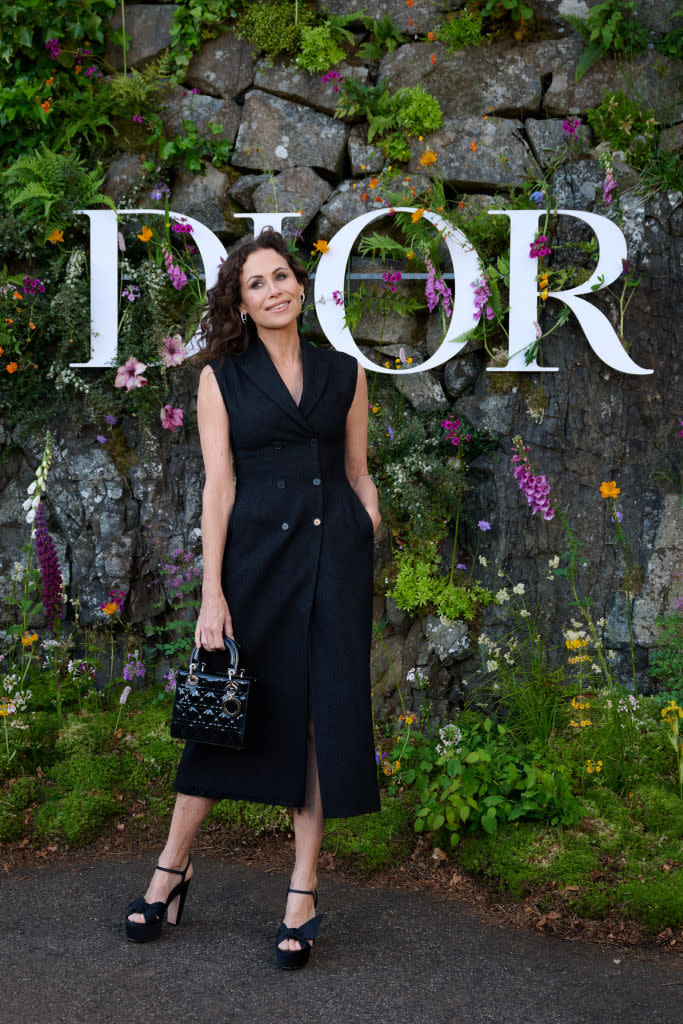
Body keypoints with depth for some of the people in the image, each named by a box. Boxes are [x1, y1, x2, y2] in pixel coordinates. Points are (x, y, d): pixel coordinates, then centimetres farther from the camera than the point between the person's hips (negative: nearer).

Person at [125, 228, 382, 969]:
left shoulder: (345, 373, 10)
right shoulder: (222, 377, 4)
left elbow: (358, 473, 13)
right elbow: (218, 486, -2)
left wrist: (371, 557, 5)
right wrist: (212, 594, -7)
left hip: (335, 553, 2)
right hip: (256, 552, -1)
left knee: (325, 711, 1)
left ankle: (303, 892, 10)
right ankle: (172, 869, 19)